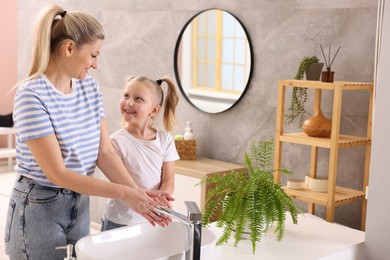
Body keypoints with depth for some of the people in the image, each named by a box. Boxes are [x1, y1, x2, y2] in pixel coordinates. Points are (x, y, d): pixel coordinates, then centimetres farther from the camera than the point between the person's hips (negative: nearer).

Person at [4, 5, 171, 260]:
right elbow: (57, 173, -23)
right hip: (39, 209, -6)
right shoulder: (32, 95, -21)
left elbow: (105, 152, -2)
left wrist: (137, 192, -17)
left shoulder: (90, 87, 1)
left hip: (80, 204, 7)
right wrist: (124, 193, -24)